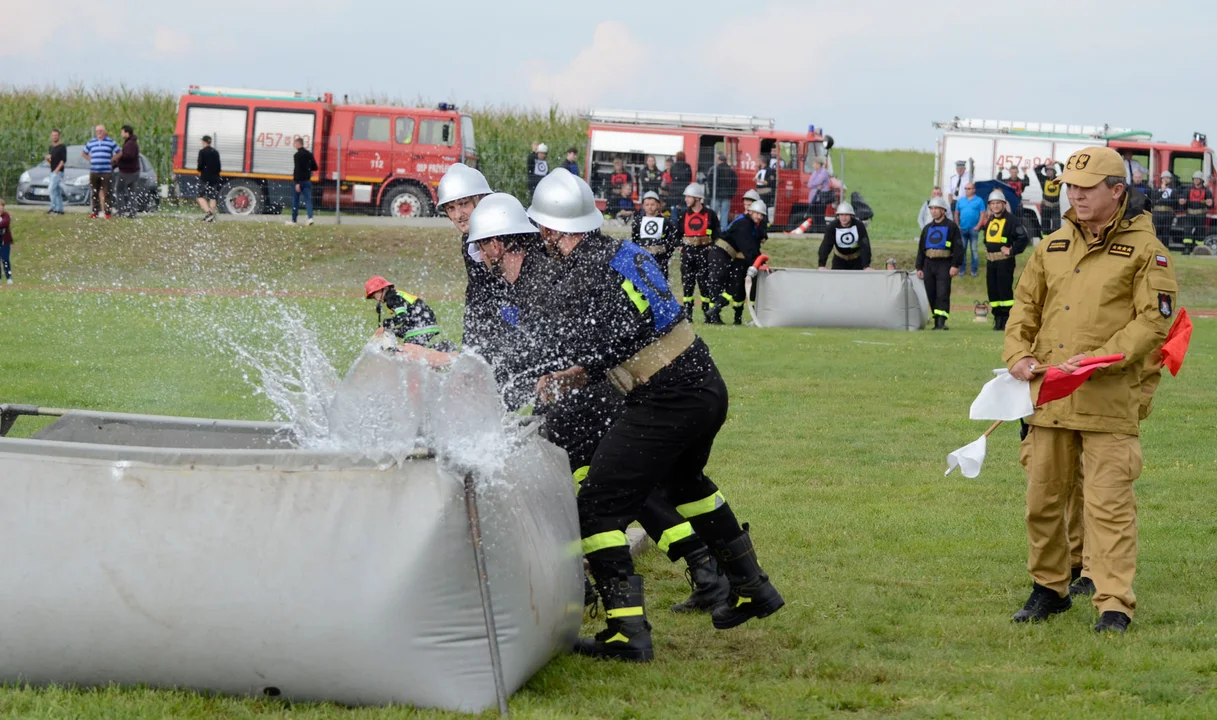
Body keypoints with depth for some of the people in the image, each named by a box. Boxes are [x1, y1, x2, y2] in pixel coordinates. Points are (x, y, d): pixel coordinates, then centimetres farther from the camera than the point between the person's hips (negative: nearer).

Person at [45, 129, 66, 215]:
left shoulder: (62, 147, -6)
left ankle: (53, 208, -17)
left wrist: (57, 170, -18)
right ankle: (60, 209, 9)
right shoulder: (50, 148, 18)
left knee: (51, 189, -16)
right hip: (53, 172, 8)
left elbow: (63, 160, -12)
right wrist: (47, 158, -2)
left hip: (58, 172, -8)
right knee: (57, 192, 7)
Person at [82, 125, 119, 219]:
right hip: (94, 171, 4)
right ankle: (95, 211, 11)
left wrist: (111, 160, 0)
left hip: (106, 171, -3)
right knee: (95, 193, 5)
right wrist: (90, 159, 11)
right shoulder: (91, 142, 13)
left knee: (106, 193, -5)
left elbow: (119, 153, 7)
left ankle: (107, 212, -3)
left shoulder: (110, 142, 4)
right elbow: (83, 153, 25)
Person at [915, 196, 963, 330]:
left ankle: (942, 322, -21)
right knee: (931, 296, 5)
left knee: (942, 294, -15)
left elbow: (958, 247, -6)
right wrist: (919, 267, 13)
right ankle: (937, 322, 13)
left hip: (944, 265, -6)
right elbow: (921, 248, 19)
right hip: (929, 264, 6)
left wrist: (955, 265, -14)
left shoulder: (951, 226, 0)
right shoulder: (927, 228, 17)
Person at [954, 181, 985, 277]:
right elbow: (956, 214, 12)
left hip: (973, 229, -3)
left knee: (974, 250, 0)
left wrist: (978, 226, -11)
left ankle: (974, 271, 5)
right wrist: (957, 226, 2)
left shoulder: (979, 201, 1)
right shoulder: (960, 201, 11)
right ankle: (961, 270, 10)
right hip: (962, 229, 3)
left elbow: (982, 214, -3)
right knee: (962, 250, 5)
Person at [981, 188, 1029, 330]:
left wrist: (1011, 251, -14)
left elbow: (1022, 237, -17)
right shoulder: (989, 221, 15)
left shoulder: (1010, 220, -9)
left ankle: (1007, 320, -5)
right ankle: (998, 319, 15)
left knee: (1005, 290, -8)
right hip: (990, 261, 8)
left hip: (1004, 260, -8)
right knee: (992, 291, 8)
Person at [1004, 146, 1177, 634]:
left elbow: (1153, 320, -8)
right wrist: (1018, 355, 0)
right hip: (1049, 396, 6)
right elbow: (1026, 305, 19)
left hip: (1108, 400, -6)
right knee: (1042, 498, 11)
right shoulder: (1053, 246, 15)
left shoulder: (1145, 250, -2)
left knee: (1108, 503, -8)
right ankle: (1049, 589, 26)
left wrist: (1100, 359, -18)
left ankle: (1114, 606, -5)